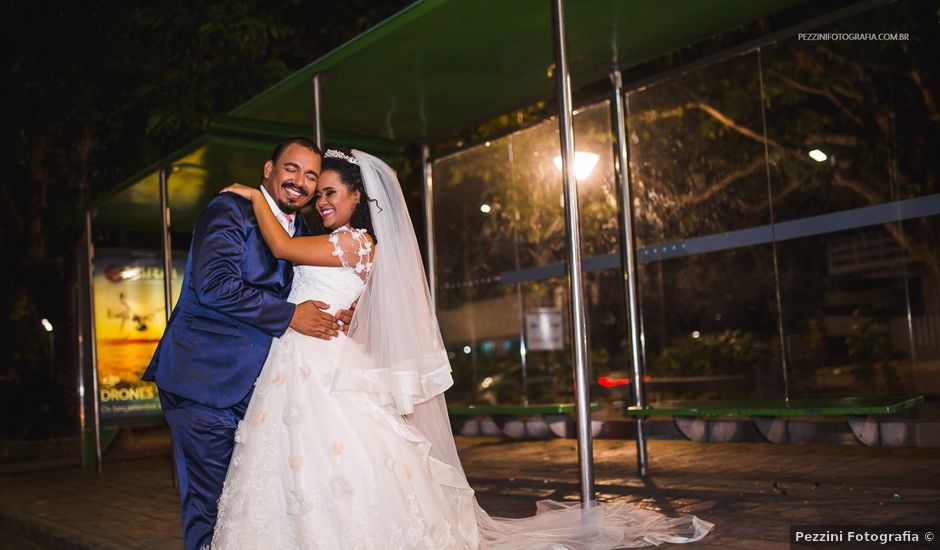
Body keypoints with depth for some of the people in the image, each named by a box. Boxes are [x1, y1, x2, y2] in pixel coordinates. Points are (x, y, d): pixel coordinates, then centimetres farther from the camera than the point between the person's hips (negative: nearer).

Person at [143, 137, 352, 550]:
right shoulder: (230, 210, -9)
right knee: (209, 503, 0)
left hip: (256, 386, 7)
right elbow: (216, 286, -23)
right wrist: (290, 315, -20)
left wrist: (335, 315, 2)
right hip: (206, 379, -7)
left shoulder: (300, 231, 14)